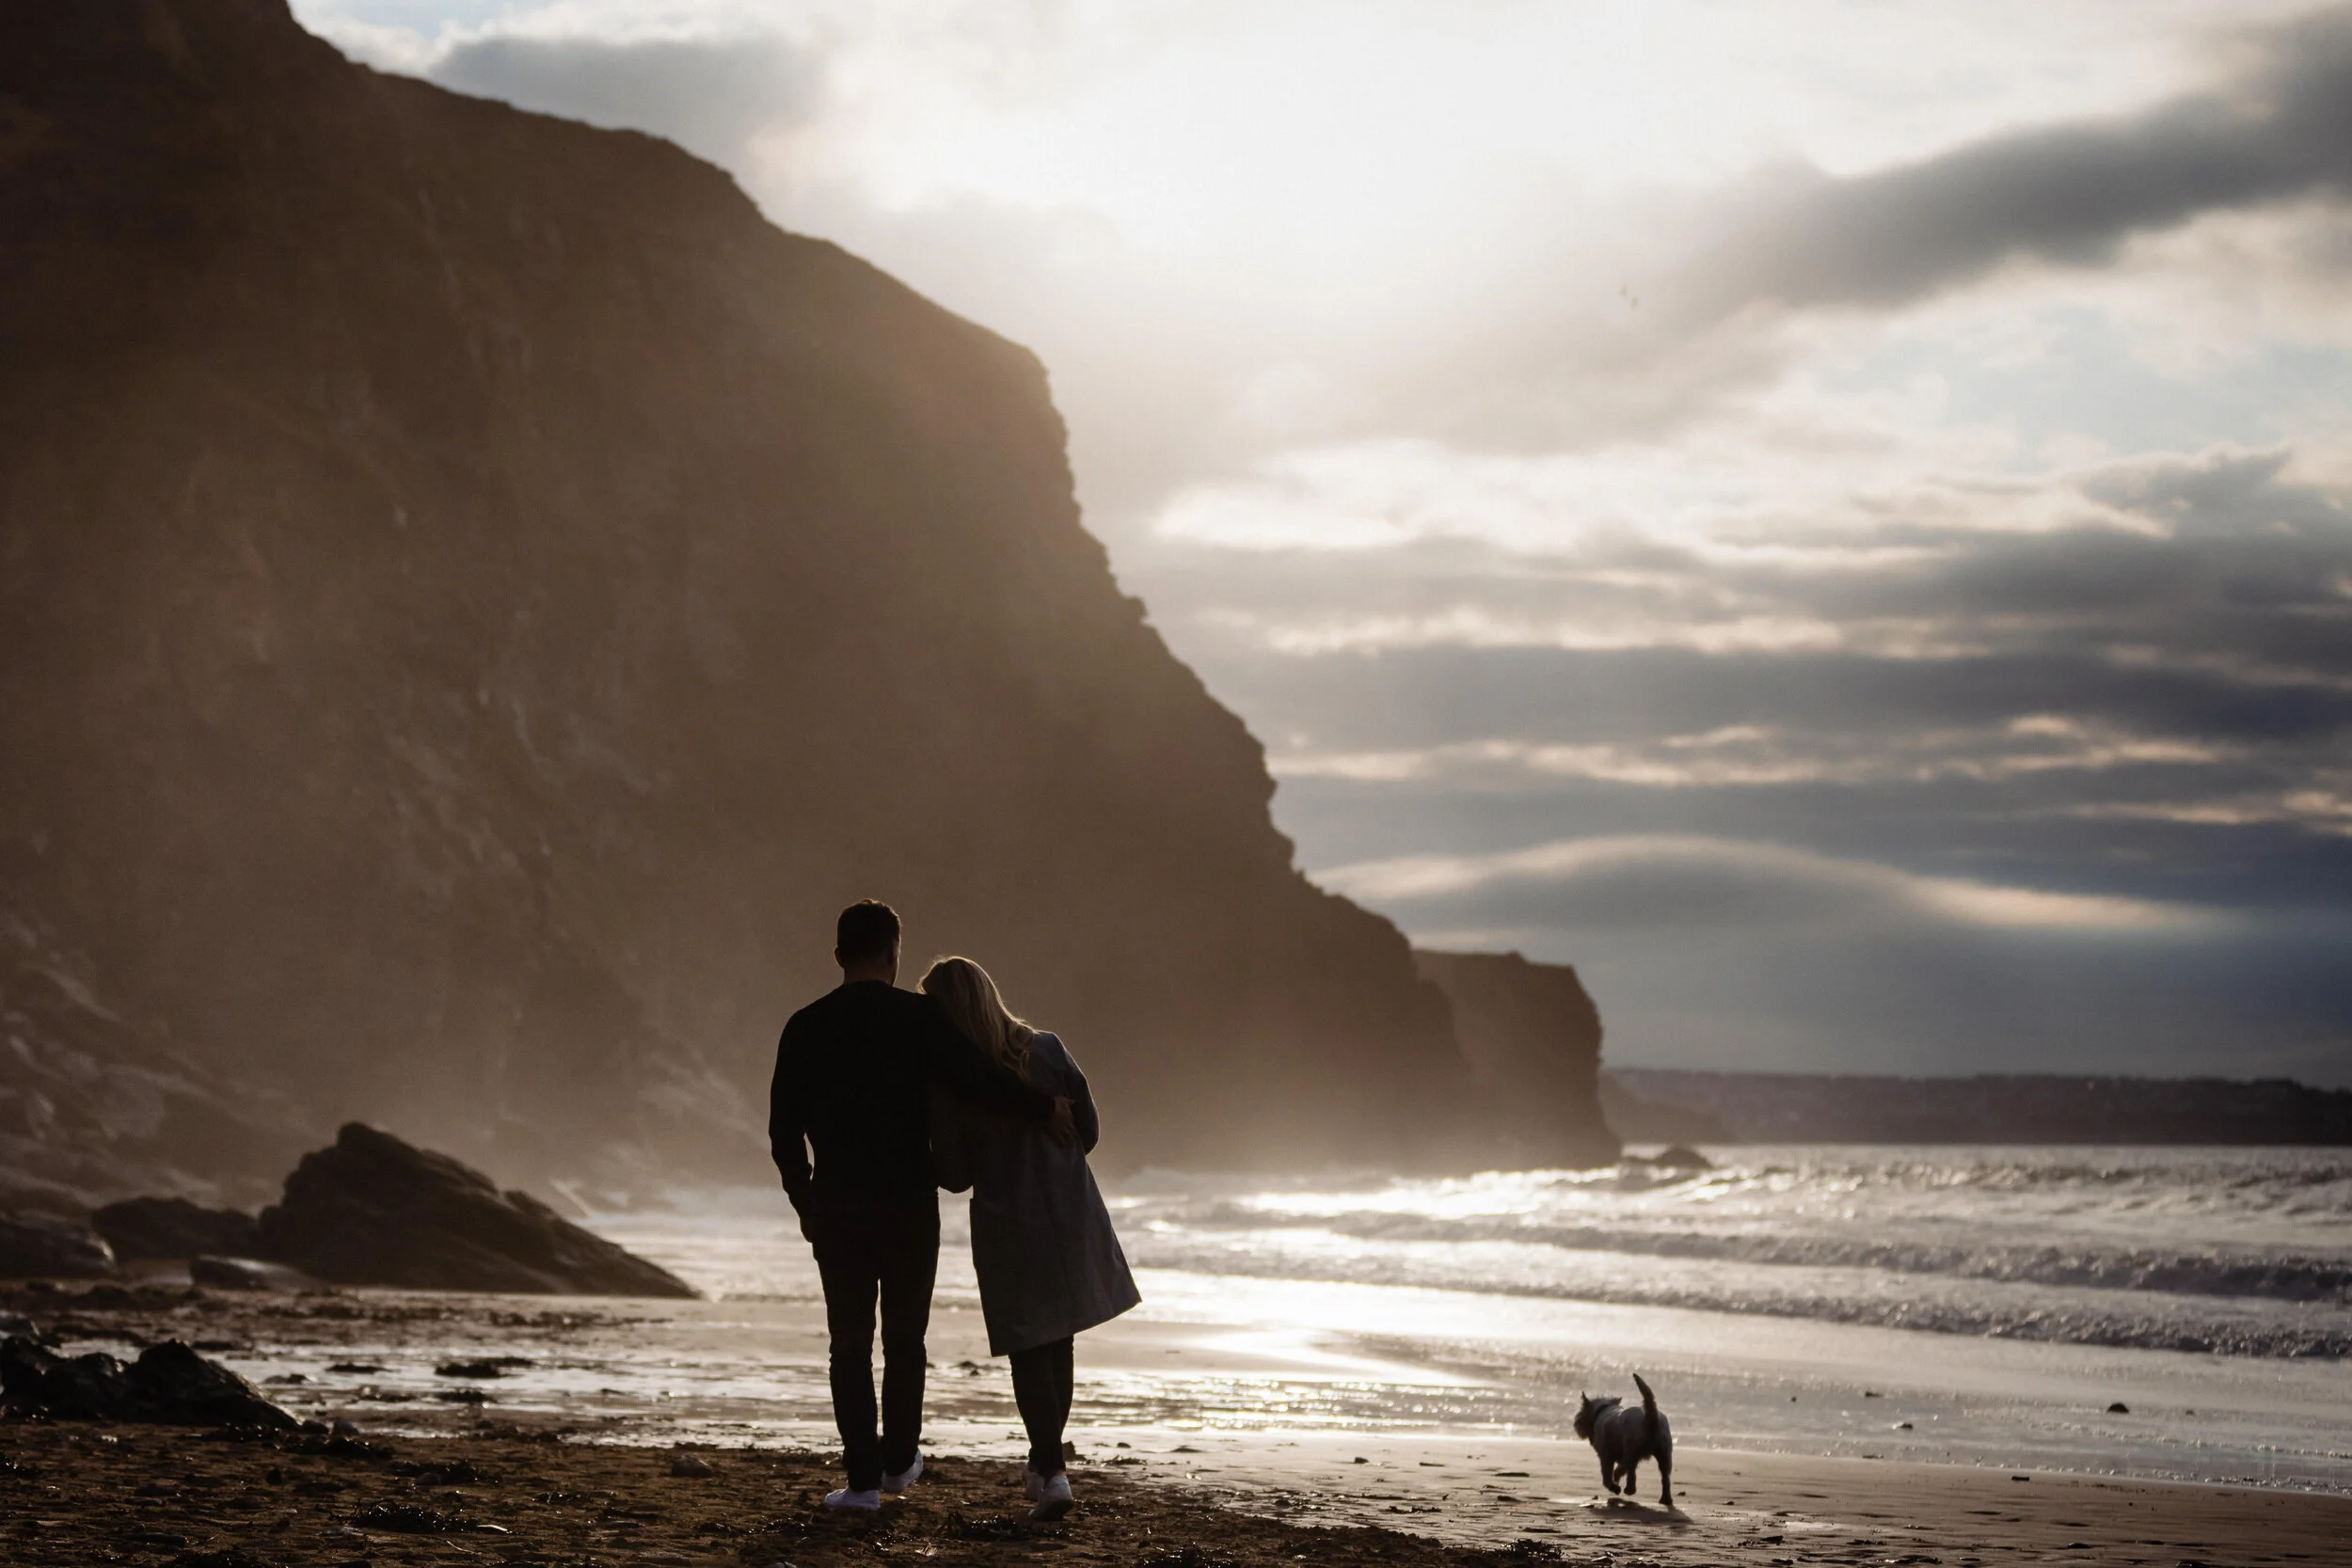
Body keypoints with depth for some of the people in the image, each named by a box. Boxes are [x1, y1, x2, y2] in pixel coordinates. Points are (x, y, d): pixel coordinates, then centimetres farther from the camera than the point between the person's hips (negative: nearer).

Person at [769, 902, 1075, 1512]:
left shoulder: (805, 1028, 0)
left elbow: (783, 1130, 1)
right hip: (909, 1205, -1)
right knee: (905, 1336, 16)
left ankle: (863, 1479, 5)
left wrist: (805, 1203, 13)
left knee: (851, 1343, 7)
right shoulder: (915, 1017, -7)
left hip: (837, 1209, 1)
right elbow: (975, 1076, -19)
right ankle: (899, 1460, 26)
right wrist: (1041, 1110, -5)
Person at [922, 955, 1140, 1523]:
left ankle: (1052, 1473, -3)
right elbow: (1089, 1130, 2)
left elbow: (955, 1175, -9)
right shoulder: (1046, 1049, -5)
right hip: (1070, 1215, 3)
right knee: (1057, 1347, 17)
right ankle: (1044, 1461, 30)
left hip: (1008, 1225, -3)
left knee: (1030, 1354, 6)